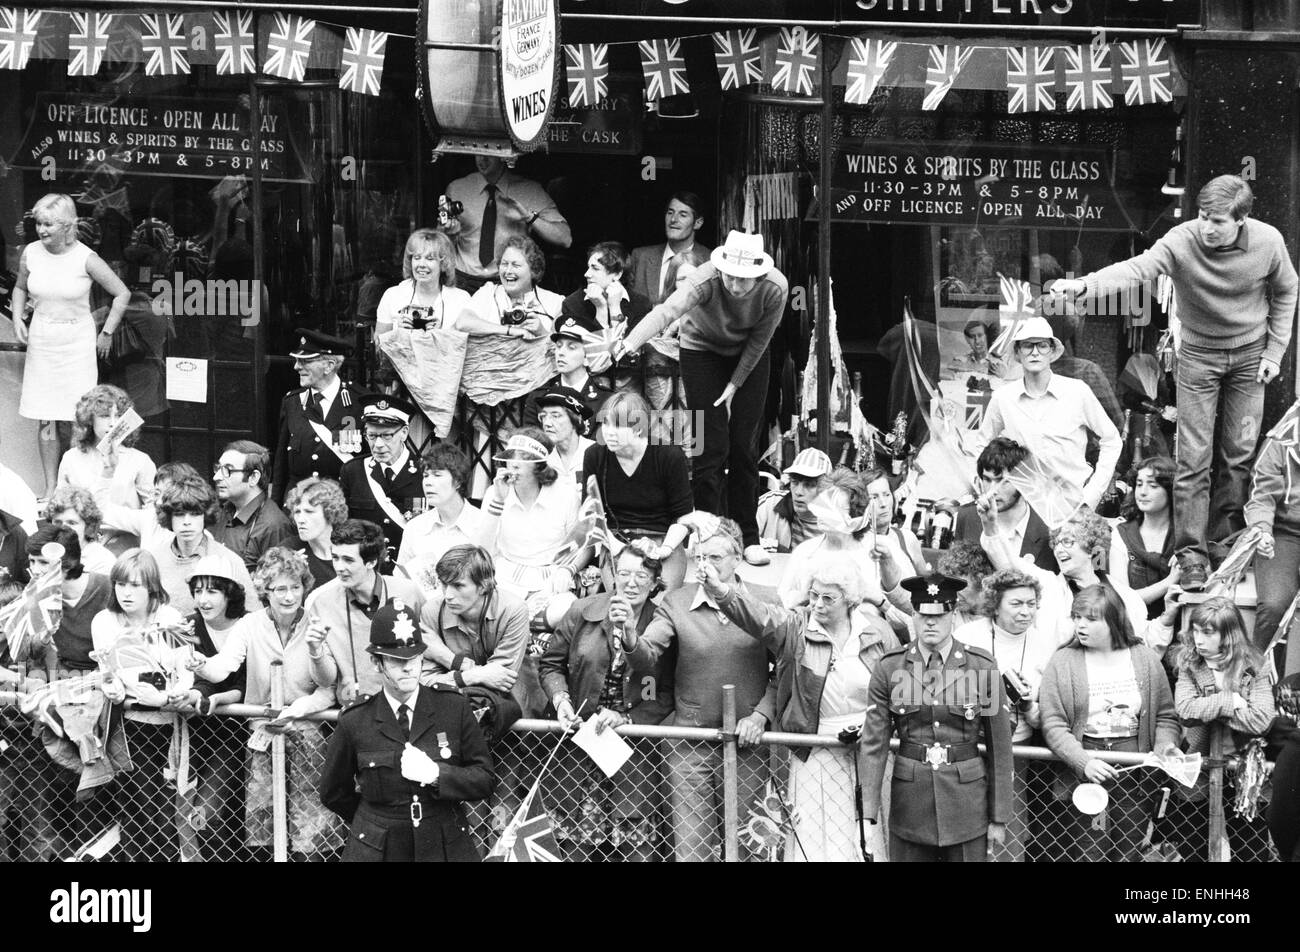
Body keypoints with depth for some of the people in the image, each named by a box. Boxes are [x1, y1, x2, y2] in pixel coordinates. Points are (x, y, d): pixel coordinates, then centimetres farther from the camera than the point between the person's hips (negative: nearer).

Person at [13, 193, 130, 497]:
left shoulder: (85, 258, -11)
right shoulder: (31, 253, -1)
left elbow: (122, 294, -2)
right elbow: (20, 289, 20)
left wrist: (107, 333, 1)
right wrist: (18, 319, 4)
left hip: (78, 341, -3)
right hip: (41, 342, 3)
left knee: (79, 420, -6)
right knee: (46, 420, 3)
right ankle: (50, 487, 10)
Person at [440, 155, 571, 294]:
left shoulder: (530, 190, 3)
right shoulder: (456, 188, 8)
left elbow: (564, 239, -4)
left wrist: (529, 217, -16)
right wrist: (450, 232, -11)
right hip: (465, 281, 1)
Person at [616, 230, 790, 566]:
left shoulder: (776, 289, -27)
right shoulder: (706, 280, -34)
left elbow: (759, 340, -14)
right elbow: (668, 310, -52)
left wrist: (734, 386, -14)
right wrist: (632, 342, -68)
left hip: (749, 356, 2)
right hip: (702, 350, -2)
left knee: (743, 447, 0)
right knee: (712, 447, -10)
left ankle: (748, 538, 11)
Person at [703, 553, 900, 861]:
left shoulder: (877, 632, 2)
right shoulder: (795, 628, -3)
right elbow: (758, 616, -22)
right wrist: (720, 591, -41)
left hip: (869, 753, 1)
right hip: (815, 758, -1)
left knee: (869, 839, 5)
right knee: (815, 844, -3)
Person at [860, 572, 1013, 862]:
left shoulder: (982, 667, -3)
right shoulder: (889, 668, -1)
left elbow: (999, 747, 0)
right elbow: (874, 742, -2)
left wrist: (999, 818, 0)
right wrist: (868, 816, -9)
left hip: (967, 803, -1)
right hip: (910, 803, 1)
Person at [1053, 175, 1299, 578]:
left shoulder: (1268, 242, -16)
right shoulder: (1182, 240, -23)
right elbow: (1137, 268, -38)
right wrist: (1083, 285, -56)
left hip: (1249, 355, 2)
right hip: (1198, 354, -2)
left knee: (1239, 455, 6)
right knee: (1193, 458, -5)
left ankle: (1224, 537, 22)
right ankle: (1191, 555, -1)